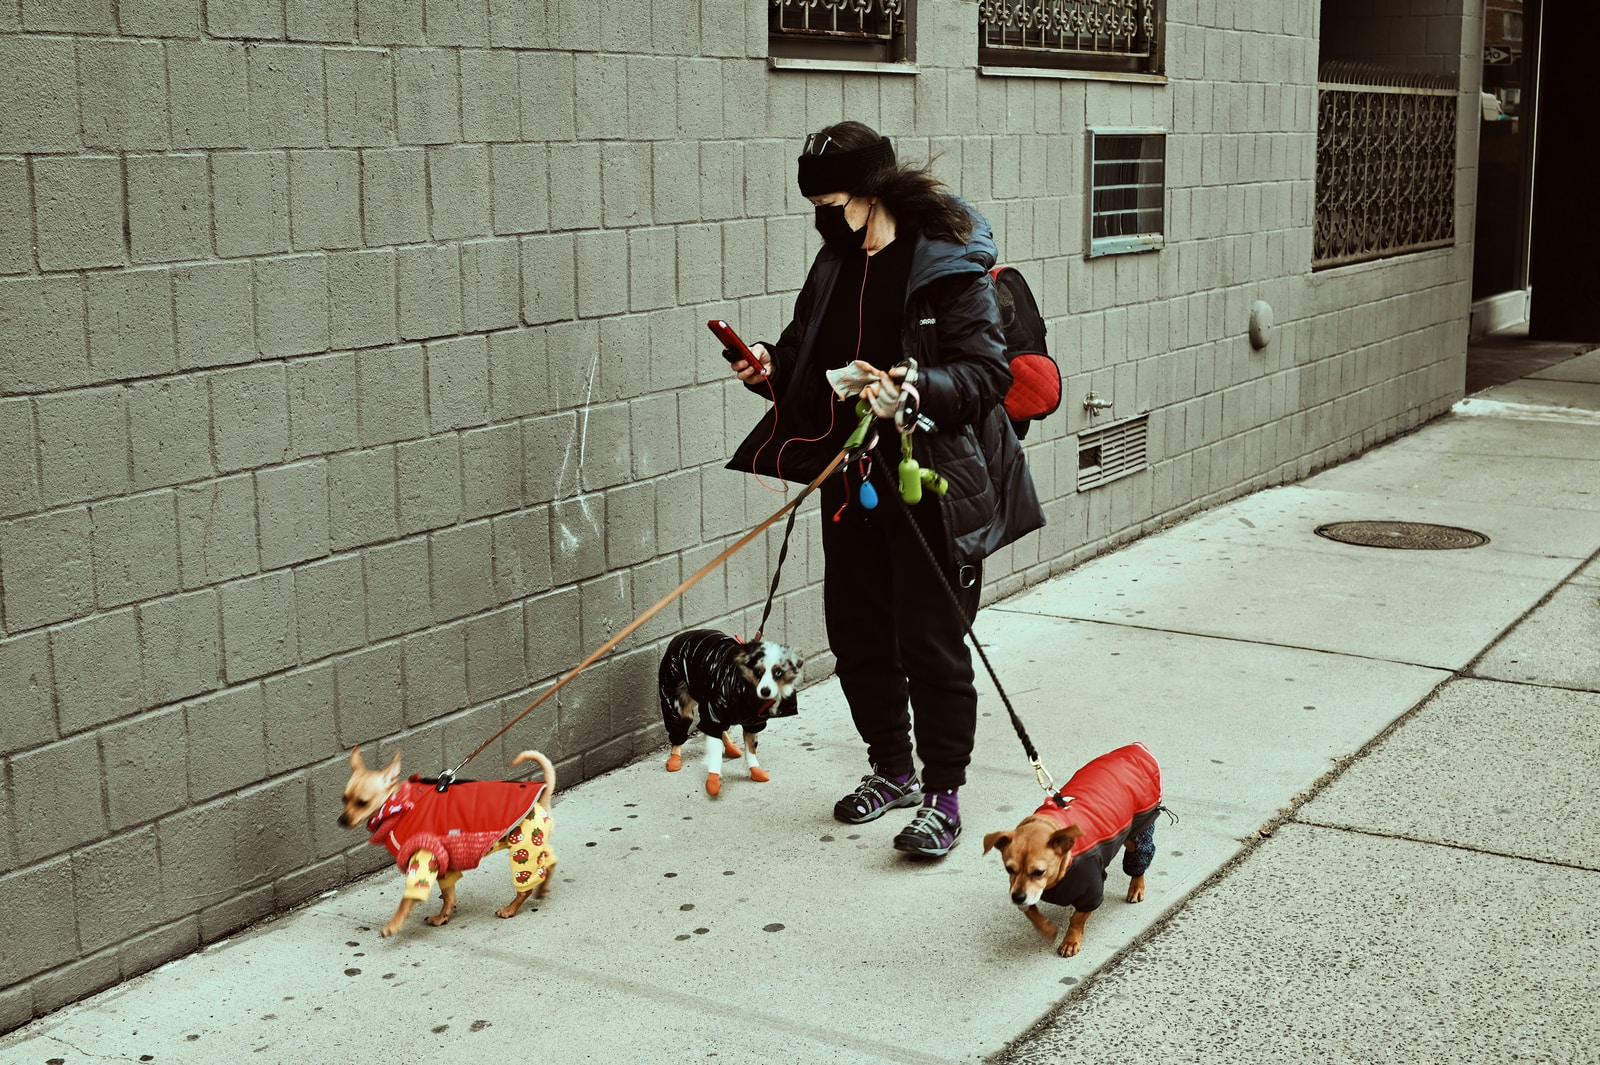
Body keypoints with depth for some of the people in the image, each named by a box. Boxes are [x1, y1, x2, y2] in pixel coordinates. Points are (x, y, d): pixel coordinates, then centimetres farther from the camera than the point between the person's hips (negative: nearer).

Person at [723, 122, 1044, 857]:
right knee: (855, 630, 14)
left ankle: (942, 793, 12)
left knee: (930, 642, -2)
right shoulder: (835, 263, 10)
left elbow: (986, 370, -16)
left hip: (931, 480, -7)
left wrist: (915, 393, -31)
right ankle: (892, 768, 33)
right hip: (852, 479, 7)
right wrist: (771, 368, -1)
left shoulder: (949, 265, -12)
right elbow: (809, 351, 20)